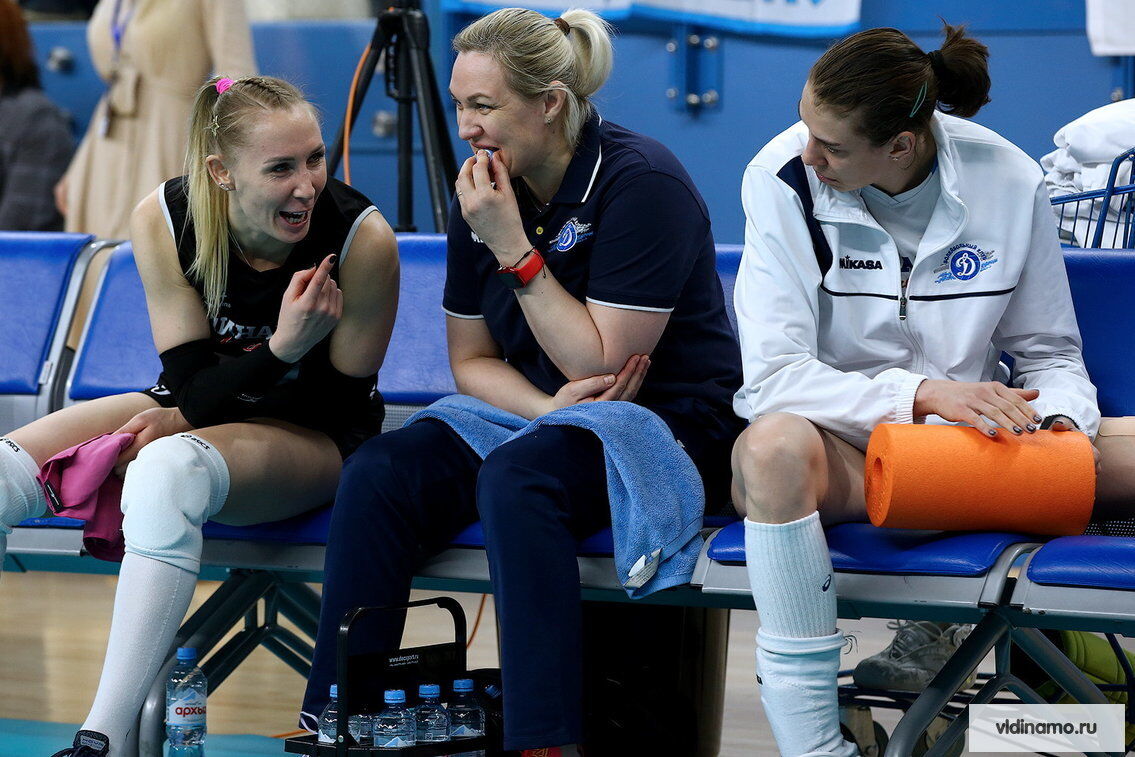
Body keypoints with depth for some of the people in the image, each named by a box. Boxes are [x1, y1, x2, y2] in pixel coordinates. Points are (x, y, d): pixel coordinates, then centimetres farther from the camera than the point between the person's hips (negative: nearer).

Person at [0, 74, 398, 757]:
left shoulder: (361, 238, -22)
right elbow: (192, 384, -11)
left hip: (312, 442, -4)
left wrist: (182, 420, -15)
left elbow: (343, 403, -12)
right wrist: (281, 349, -31)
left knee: (167, 469, -37)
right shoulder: (165, 220, -15)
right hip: (196, 410, 4)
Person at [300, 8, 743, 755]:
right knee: (380, 472, -18)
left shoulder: (640, 183, -18)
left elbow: (606, 368, -19)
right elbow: (471, 360, 9)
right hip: (536, 414, 7)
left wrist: (513, 248, -22)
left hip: (675, 422, -7)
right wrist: (548, 408, -13)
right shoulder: (484, 188, 3)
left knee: (514, 479, -35)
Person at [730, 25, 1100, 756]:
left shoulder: (1008, 182, -6)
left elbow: (1050, 351, 6)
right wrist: (923, 393, -29)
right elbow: (773, 375, -18)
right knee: (775, 445, -40)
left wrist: (1061, 422, -17)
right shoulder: (785, 176, -13)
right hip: (836, 440, -2)